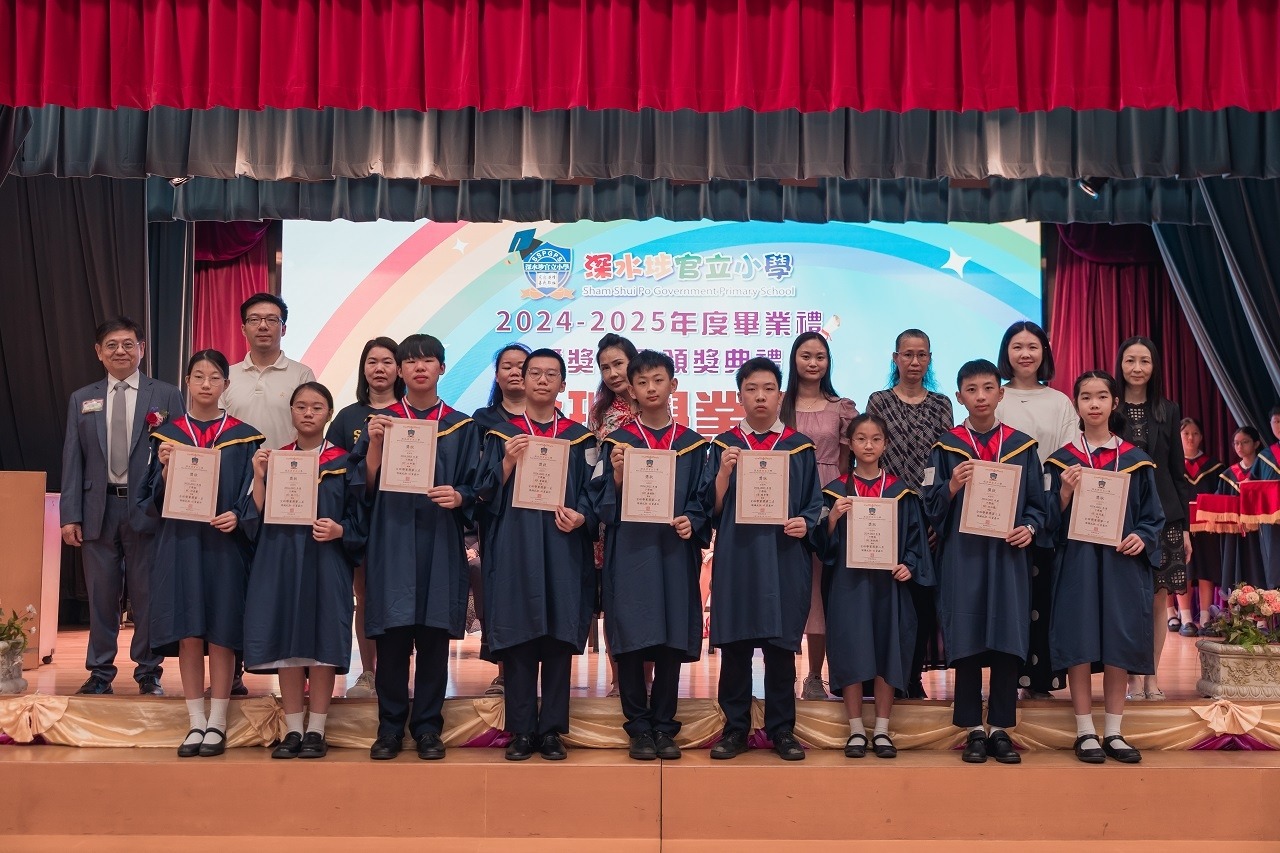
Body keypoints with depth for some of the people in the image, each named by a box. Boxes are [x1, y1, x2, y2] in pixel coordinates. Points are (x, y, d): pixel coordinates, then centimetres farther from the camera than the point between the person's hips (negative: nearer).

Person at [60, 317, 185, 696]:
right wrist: (70, 515, 0)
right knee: (101, 595, 8)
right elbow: (73, 460, 8)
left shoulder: (166, 396, 4)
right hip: (99, 509, 3)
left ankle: (148, 673, 14)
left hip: (147, 508, -2)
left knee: (147, 594, 3)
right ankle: (100, 672, 19)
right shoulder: (81, 400, 13)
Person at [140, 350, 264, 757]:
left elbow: (253, 494, 2)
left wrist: (237, 515, -17)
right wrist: (165, 469, -13)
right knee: (188, 635, 3)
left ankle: (217, 724, 8)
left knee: (221, 635, 0)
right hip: (180, 544, 2)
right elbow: (153, 499, 6)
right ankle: (196, 723, 11)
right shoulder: (168, 434, 8)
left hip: (225, 545, -2)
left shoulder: (243, 436, 4)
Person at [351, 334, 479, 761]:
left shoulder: (461, 427, 9)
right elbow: (366, 486, 3)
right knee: (391, 640, -1)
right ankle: (390, 727, 11)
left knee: (433, 639, 2)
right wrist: (375, 443, -12)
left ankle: (428, 728, 12)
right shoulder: (381, 420, 9)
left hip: (440, 547, 0)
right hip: (391, 545, 0)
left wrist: (459, 497, -15)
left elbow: (476, 490, 7)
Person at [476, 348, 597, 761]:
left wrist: (581, 516, -12)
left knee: (559, 641, 1)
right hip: (514, 550, 0)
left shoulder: (580, 438, 11)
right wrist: (508, 462, -12)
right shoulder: (501, 434, 10)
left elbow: (593, 491, 7)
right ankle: (522, 731, 7)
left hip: (563, 549, 1)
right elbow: (487, 495, 4)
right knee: (518, 642, -1)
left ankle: (552, 730, 9)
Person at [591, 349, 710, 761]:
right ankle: (639, 727, 9)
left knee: (672, 643, 3)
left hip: (675, 555, 2)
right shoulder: (618, 441, 6)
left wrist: (692, 521, -8)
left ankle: (664, 727, 14)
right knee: (631, 642, -2)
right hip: (629, 554, -1)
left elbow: (702, 500, 11)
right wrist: (618, 473, -14)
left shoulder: (692, 444, 11)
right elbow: (604, 504, 3)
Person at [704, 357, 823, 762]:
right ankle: (735, 727, 13)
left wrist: (805, 523, -12)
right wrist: (724, 471, -13)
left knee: (781, 645, 3)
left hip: (785, 561, 0)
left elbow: (814, 503, 8)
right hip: (736, 558, 0)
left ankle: (781, 728, 14)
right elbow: (711, 508, 3)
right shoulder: (724, 444, 8)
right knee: (734, 645, 2)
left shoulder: (800, 447, 8)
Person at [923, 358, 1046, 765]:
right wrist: (952, 486, -16)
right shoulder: (947, 447, 5)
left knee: (1007, 644, 1)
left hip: (1008, 556, 1)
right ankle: (974, 730, 10)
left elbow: (1038, 503, 10)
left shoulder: (1022, 445, 8)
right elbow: (932, 506, 2)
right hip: (962, 556, -1)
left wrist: (1030, 528, -9)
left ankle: (1000, 728, 12)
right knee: (967, 644, 0)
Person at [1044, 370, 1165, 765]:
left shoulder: (1136, 460, 7)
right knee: (1079, 645, -2)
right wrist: (1065, 490, -17)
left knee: (1119, 645, 3)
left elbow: (1153, 516, 8)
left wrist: (1142, 538, -11)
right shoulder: (1062, 460, 3)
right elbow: (1054, 521, 0)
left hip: (1122, 564, 1)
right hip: (1077, 562, -1)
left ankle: (1114, 732, 13)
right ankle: (1085, 732, 8)